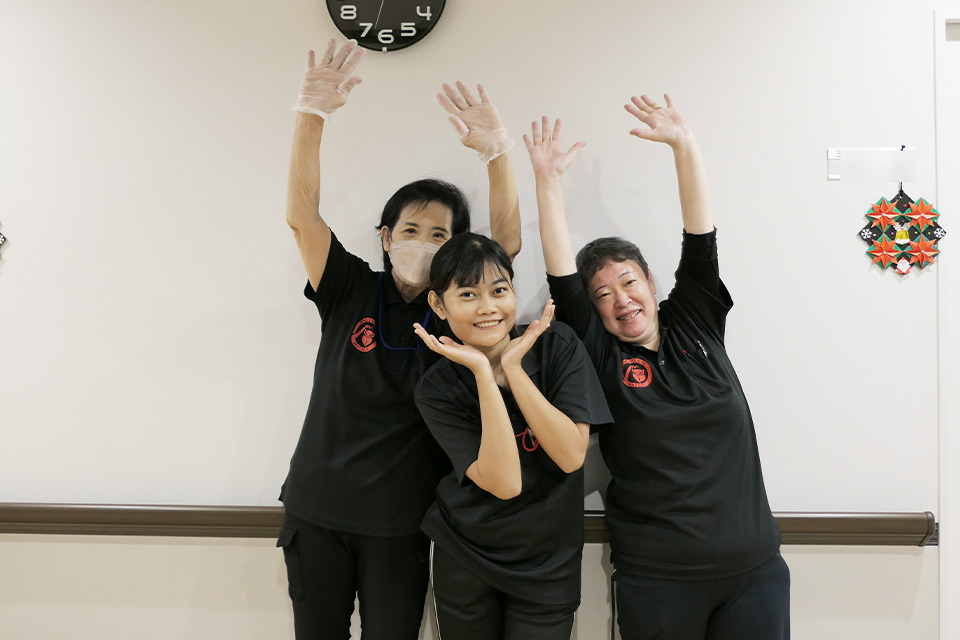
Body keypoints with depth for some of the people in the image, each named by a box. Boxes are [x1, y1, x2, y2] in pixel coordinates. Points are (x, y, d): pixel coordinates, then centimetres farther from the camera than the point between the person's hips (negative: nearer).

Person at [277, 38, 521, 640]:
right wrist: (313, 112, -23)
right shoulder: (353, 290, -3)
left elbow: (509, 239, -15)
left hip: (400, 523, 0)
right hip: (316, 513, 1)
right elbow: (301, 212, -13)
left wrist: (498, 148, -28)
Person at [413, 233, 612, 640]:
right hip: (465, 562, 0)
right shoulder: (437, 389, -14)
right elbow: (505, 483, -25)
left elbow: (571, 456, -20)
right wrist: (483, 373, -29)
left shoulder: (557, 344, -12)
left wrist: (513, 368, -24)